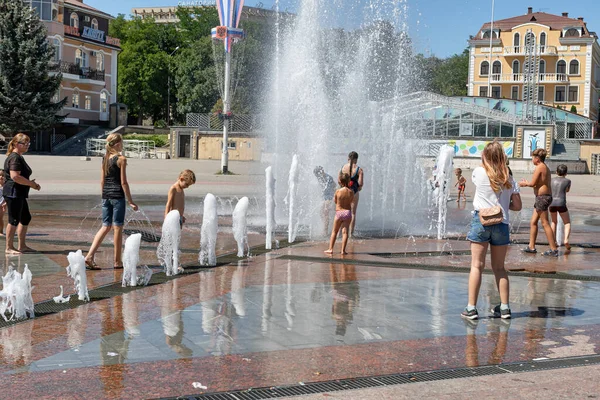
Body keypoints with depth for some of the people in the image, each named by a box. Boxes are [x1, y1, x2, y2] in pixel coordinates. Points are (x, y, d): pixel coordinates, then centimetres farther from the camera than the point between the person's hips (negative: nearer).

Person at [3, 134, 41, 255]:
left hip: (20, 194, 11)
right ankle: (9, 248, 1)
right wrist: (31, 184, -17)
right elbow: (15, 176, -26)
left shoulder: (19, 157, 18)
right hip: (13, 193, -11)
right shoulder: (14, 158, -15)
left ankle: (22, 246, 21)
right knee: (14, 220, -6)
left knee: (26, 218, 15)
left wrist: (31, 183, 10)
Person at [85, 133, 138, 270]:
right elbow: (123, 182, -11)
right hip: (118, 196, -7)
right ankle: (117, 261, 10)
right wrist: (130, 201, -7)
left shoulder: (105, 158, 10)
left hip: (106, 196, 7)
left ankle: (89, 256, -1)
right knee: (118, 228, 2)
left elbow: (102, 180, 13)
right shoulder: (121, 159, -10)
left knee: (106, 227, 11)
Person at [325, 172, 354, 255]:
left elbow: (335, 201, 4)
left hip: (339, 212, -1)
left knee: (334, 231, 11)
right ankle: (343, 250, -3)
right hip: (348, 212, 1)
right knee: (345, 232, 1)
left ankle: (330, 249, 11)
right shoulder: (351, 192, -6)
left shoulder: (338, 191, -11)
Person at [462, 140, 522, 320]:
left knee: (477, 265, -1)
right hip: (502, 224, 3)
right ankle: (504, 307, 15)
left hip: (481, 221, -3)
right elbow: (517, 206, 8)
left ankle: (471, 308, -3)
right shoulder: (509, 179, 5)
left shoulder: (479, 172, -3)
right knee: (499, 267, 13)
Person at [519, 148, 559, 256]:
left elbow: (533, 183, -15)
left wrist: (525, 184, 4)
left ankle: (554, 249, -7)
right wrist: (527, 183, 23)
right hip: (545, 196, 10)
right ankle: (531, 247, 18)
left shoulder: (539, 167, -12)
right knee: (533, 222, 14)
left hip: (542, 197, -10)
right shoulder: (546, 168, 17)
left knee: (545, 223, -7)